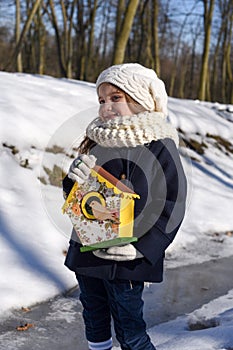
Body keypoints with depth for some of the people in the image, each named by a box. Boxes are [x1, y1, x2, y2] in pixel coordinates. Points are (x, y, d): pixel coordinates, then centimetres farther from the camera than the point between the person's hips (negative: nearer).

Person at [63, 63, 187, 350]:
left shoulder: (160, 147, -10)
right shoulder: (96, 141, 5)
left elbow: (172, 207, -12)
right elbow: (73, 197, 11)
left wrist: (139, 246, -21)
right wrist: (74, 179, -12)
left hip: (126, 260, -5)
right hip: (86, 252, 6)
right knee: (94, 324, 20)